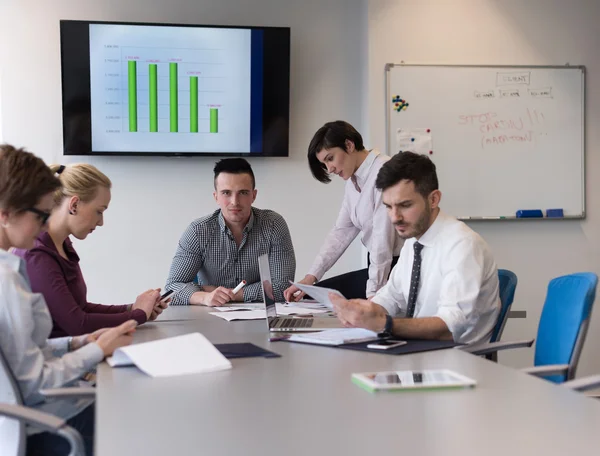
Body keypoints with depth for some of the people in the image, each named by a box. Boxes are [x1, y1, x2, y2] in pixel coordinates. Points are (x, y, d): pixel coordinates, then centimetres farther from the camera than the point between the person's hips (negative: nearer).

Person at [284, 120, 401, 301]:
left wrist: (372, 293, -23)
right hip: (376, 266, 9)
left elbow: (383, 237, -22)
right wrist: (310, 278, -1)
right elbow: (342, 231, 9)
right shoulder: (353, 182, 12)